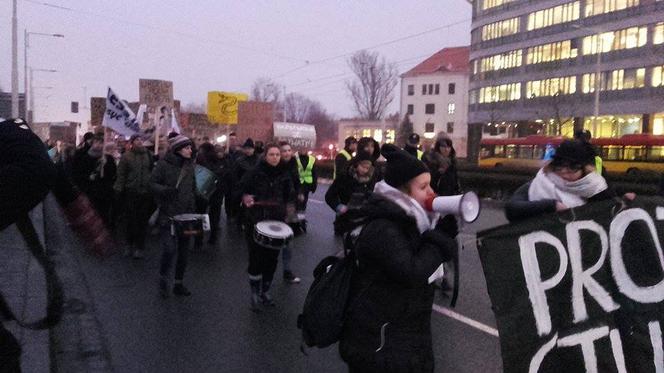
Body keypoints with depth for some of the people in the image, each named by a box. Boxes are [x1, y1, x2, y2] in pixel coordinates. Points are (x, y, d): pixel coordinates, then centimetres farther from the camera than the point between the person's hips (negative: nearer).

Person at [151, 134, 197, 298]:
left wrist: (193, 210, 8)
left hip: (186, 215, 5)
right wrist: (166, 190, -24)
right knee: (169, 248, -15)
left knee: (183, 250, 9)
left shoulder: (189, 165, 9)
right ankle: (163, 278, 12)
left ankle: (179, 283, 24)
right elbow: (152, 183, -5)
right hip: (168, 215, -5)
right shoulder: (164, 164, -6)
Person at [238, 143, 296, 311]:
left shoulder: (284, 175, 5)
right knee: (256, 258, -3)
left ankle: (265, 290, 26)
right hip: (256, 221, -3)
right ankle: (255, 292, 15)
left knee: (272, 258, 8)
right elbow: (241, 189, 1)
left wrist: (290, 206, -7)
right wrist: (245, 197, -19)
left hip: (276, 222, 3)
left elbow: (289, 196, 12)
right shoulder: (254, 173, -5)